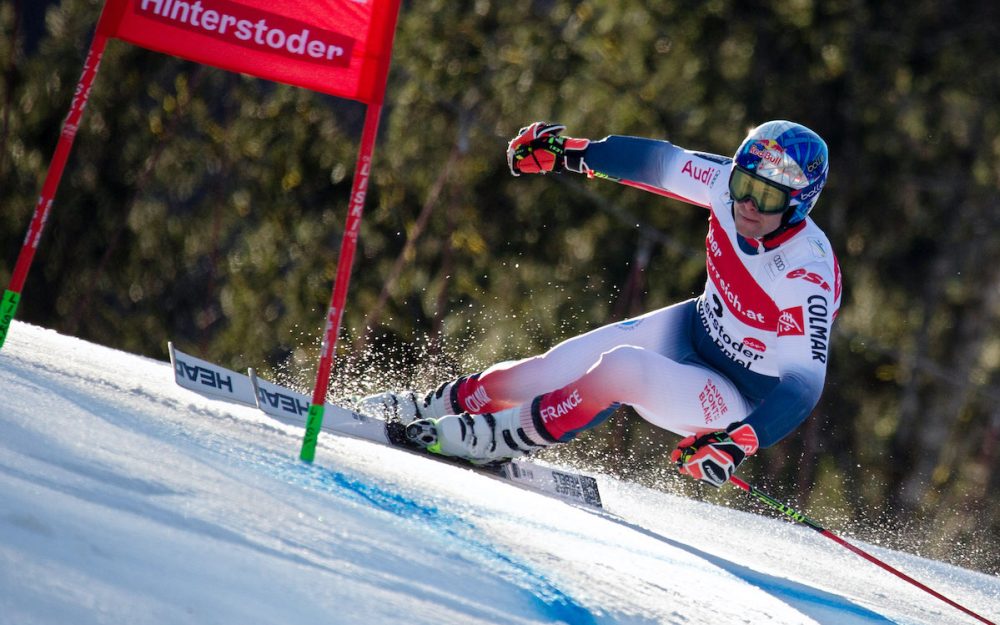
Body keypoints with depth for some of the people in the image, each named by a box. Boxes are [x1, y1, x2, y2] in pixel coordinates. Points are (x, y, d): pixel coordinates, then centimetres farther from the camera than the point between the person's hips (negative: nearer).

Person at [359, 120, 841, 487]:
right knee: (551, 368, 3)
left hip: (743, 403, -7)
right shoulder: (730, 183, -17)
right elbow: (661, 163, 0)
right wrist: (571, 152, 7)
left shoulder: (809, 275, -33)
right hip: (695, 328, 7)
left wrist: (741, 442, -45)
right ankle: (434, 406, 26)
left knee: (620, 368, -30)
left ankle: (500, 438, -12)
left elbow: (804, 384, -33)